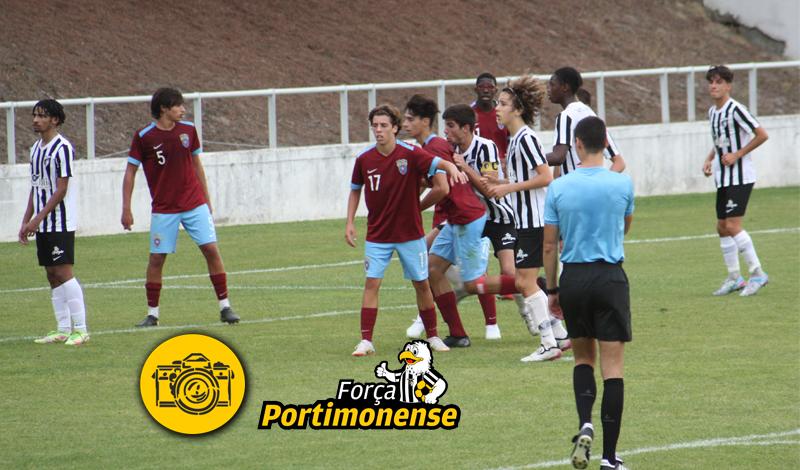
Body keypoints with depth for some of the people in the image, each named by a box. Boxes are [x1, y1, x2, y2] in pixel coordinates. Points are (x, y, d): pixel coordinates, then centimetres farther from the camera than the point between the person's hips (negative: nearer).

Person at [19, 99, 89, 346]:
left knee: (63, 272, -12)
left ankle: (80, 329, -10)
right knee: (52, 274, 8)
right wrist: (26, 222, 14)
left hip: (60, 222, -8)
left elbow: (61, 189, -15)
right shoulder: (36, 148, 14)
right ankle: (63, 329, 12)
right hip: (42, 224, 8)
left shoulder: (62, 148, -11)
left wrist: (37, 219, -17)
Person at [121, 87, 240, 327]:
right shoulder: (144, 136, -7)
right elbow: (130, 172, -1)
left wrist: (206, 199, 16)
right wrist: (126, 209, -4)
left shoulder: (188, 130, 3)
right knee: (157, 258, -2)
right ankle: (152, 314, 9)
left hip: (195, 204, 2)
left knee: (211, 249, -6)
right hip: (164, 210, -2)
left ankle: (225, 306, 0)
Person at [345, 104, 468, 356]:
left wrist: (453, 168, -49)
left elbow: (440, 163, -25)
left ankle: (433, 336, 21)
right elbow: (355, 190, 12)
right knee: (371, 283, -8)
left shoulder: (410, 154, -12)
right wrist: (350, 222, 5)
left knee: (421, 284, 6)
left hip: (410, 233, -1)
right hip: (377, 235, 1)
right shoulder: (364, 159, -4)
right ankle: (366, 341, -6)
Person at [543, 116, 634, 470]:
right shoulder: (622, 184, -4)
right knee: (612, 366, 0)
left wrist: (552, 289, 12)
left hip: (573, 278, 1)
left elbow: (549, 245, 1)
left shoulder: (559, 188, -3)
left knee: (583, 358, 20)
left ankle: (585, 423, -5)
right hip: (610, 278, -1)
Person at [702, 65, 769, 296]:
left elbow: (762, 135, -16)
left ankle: (757, 273, -8)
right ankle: (734, 278, 18)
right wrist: (709, 160, 10)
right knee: (722, 227, 9)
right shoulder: (712, 112, 12)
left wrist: (737, 154, -16)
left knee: (732, 225, -15)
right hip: (723, 179, 9)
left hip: (740, 177, -9)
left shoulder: (735, 109, -15)